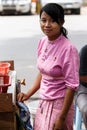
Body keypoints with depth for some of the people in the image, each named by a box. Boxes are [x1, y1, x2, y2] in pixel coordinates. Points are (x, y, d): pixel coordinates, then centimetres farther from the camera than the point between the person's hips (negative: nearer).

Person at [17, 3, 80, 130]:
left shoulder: (68, 49, -19)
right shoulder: (42, 42, 2)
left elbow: (72, 86, -18)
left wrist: (62, 118, -17)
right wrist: (28, 94, 8)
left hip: (59, 105, -7)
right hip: (43, 103, 7)